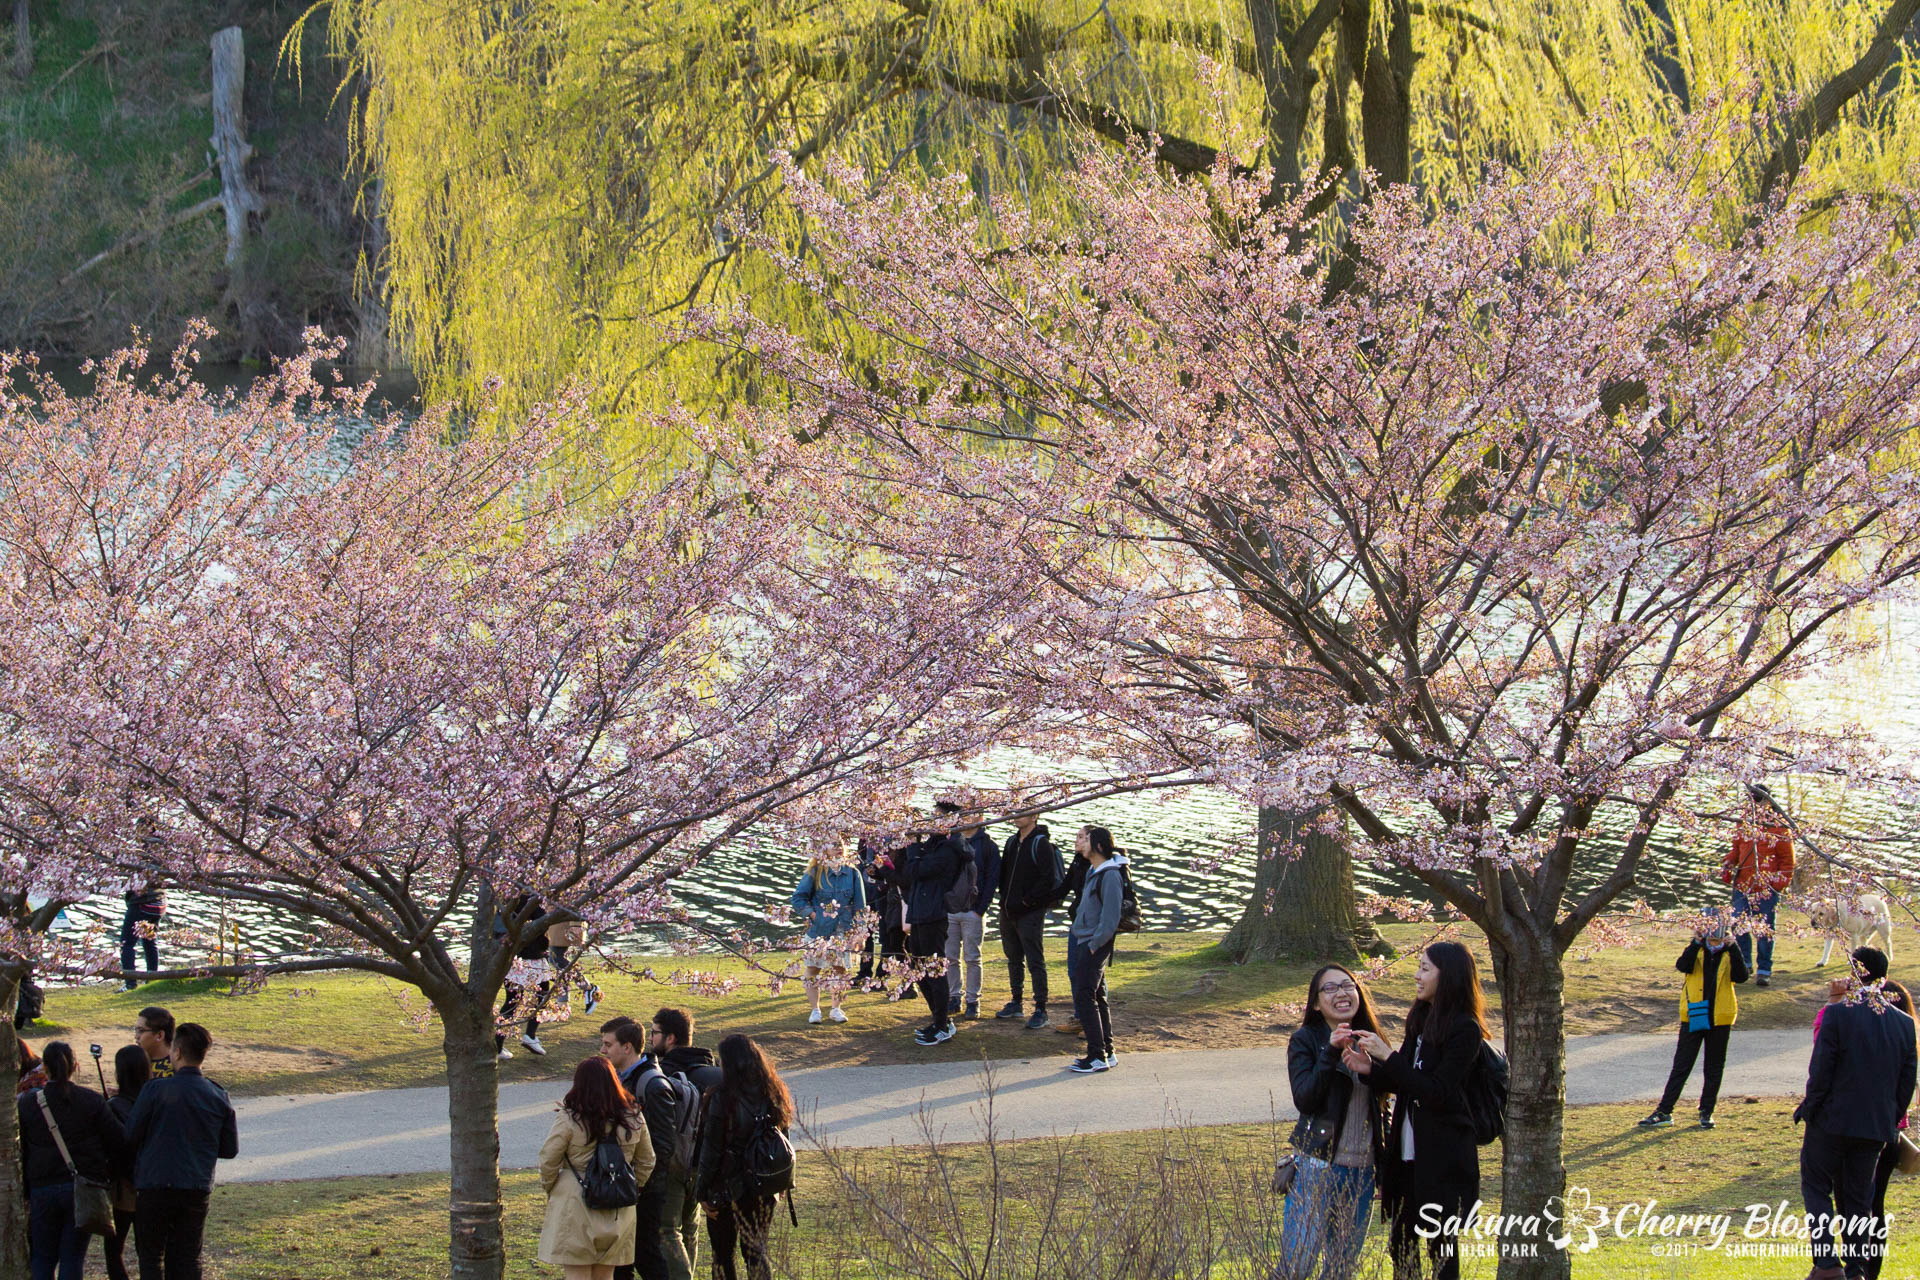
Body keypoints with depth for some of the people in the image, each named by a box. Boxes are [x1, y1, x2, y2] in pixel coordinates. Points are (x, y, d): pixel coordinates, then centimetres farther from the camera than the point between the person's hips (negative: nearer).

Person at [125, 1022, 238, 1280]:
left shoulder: (155, 1090, -9)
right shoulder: (218, 1096, 2)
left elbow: (131, 1136, -4)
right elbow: (230, 1149, 8)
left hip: (154, 1184, -3)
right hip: (198, 1189, 3)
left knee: (151, 1256, 6)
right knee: (188, 1257, 11)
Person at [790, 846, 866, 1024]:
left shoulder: (853, 873, 2)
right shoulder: (815, 872, -4)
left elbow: (859, 905, 6)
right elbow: (798, 897, 0)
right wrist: (812, 914, -9)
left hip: (843, 929, 1)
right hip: (818, 929, -1)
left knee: (840, 969, 3)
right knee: (813, 968, 2)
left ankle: (837, 1008, 16)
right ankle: (814, 1009, 12)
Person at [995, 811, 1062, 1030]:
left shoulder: (1041, 844, -12)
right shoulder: (1012, 842, 12)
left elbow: (1049, 878, -18)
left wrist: (1028, 899, -15)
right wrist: (1005, 896, 7)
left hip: (1030, 914, -8)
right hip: (1008, 913, 8)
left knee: (1035, 962, -5)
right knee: (1014, 960, 16)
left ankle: (1040, 1010, -3)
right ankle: (1016, 1004, 26)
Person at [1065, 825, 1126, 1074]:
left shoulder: (1110, 876, -16)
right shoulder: (1094, 871, 13)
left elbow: (1110, 919, -20)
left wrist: (1093, 945, -19)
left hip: (1096, 944, -10)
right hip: (1086, 942, 10)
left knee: (1085, 997, -10)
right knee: (1096, 997, 13)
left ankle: (1098, 1056, -9)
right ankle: (1107, 1052, 18)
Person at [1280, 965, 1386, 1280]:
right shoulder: (1305, 1041, -4)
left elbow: (1382, 1103, 10)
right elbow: (1304, 1100, -17)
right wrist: (1332, 1052, -25)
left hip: (1361, 1171, 5)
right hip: (1317, 1168, -5)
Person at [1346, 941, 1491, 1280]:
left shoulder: (1465, 1030, -14)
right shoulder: (1421, 1020, 11)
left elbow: (1437, 1092, -21)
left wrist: (1388, 1056, -20)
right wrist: (1370, 1069, -3)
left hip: (1443, 1159, -8)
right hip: (1408, 1150, 8)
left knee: (1441, 1245, 0)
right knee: (1402, 1244, 10)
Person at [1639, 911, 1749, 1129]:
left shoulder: (1729, 955, 1)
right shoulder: (1696, 951, 0)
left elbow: (1741, 977, -16)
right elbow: (1682, 966, -20)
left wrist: (1734, 949, -23)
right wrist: (1697, 944, -30)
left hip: (1720, 1019, 1)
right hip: (1693, 1017, -1)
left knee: (1714, 1068, 8)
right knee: (1681, 1066, 1)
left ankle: (1706, 1112, 19)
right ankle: (1664, 1111, 3)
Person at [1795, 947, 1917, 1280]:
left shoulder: (1837, 1014, -14)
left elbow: (1821, 1070, -13)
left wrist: (1809, 1108, 0)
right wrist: (1892, 1121, 15)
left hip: (1833, 1119, -4)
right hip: (1877, 1126, 4)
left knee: (1816, 1188, 8)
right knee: (1858, 1199, 14)